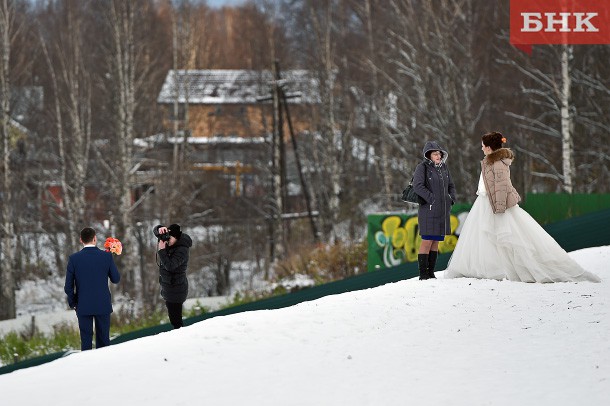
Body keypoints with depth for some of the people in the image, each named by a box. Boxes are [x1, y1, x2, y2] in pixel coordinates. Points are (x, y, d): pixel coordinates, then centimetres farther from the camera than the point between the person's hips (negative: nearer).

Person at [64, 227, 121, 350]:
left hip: (83, 307, -1)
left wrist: (72, 302, 11)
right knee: (103, 340, 9)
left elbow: (68, 286, -5)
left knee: (86, 341, 5)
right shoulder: (106, 257, -8)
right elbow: (116, 279, 2)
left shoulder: (74, 259, -8)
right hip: (103, 306, 1)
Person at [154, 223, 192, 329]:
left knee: (176, 321, -9)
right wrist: (160, 229, -17)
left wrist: (161, 251, -28)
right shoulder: (171, 242, 2)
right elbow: (155, 230, 7)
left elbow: (169, 266, -32)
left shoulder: (181, 251, -23)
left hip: (175, 291, -9)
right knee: (174, 318, 17)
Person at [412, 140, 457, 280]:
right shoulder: (422, 167, -7)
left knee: (436, 242, 8)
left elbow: (451, 186, 24)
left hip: (443, 211, 7)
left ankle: (431, 273, 12)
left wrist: (451, 199, 7)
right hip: (428, 210, -7)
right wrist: (432, 199, -20)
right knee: (427, 241, -9)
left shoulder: (443, 167, 13)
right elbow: (418, 186, -19)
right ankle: (423, 274, -7)